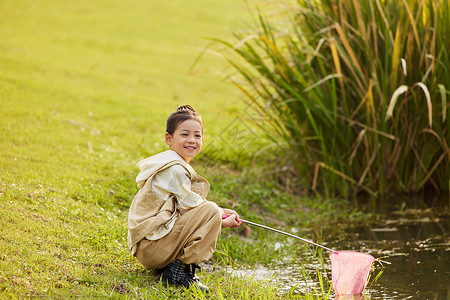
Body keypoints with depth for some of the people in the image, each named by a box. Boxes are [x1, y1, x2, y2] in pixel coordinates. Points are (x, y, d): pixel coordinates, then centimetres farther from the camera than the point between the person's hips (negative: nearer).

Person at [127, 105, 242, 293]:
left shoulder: (177, 166, 20)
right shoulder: (175, 169, -13)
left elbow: (187, 205, 25)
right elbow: (191, 207, -11)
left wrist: (220, 213, 15)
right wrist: (222, 221, 1)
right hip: (152, 247, -11)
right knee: (211, 211, -18)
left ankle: (165, 267, 11)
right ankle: (179, 269, -16)